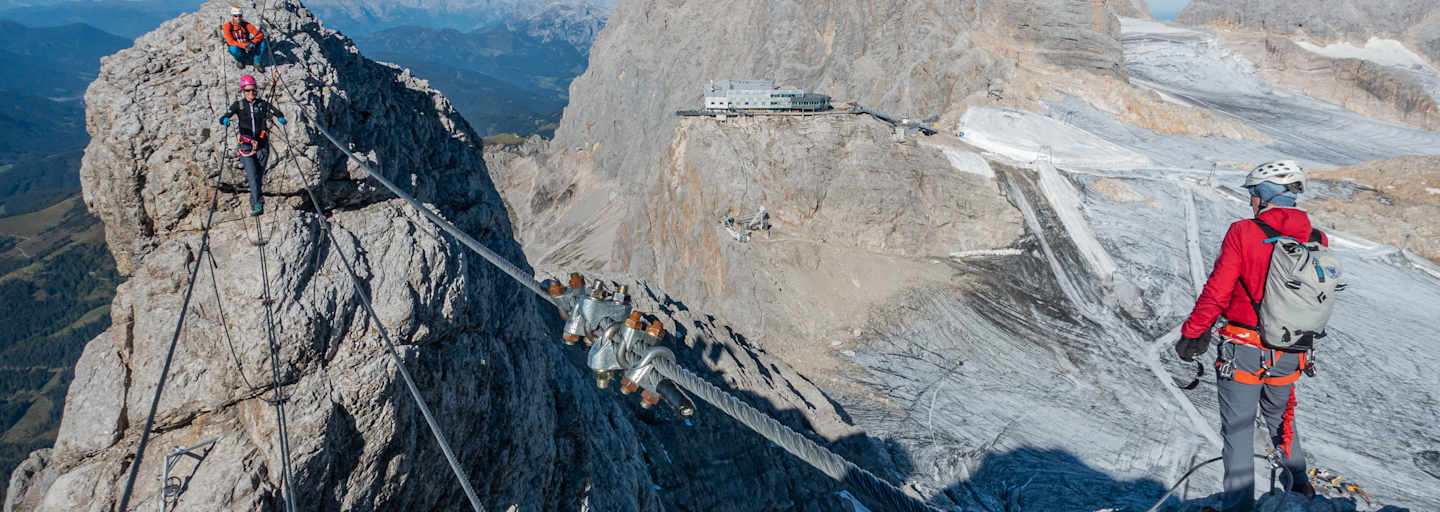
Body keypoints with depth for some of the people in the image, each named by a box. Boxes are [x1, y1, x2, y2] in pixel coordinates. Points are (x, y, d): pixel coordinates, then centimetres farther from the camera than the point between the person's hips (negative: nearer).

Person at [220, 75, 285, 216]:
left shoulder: (262, 104, 8)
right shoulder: (238, 105, 6)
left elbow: (277, 113, -4)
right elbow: (223, 118, -4)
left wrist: (281, 118, -29)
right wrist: (225, 120, -29)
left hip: (262, 145, 1)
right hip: (245, 146, -1)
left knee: (258, 177, 5)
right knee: (253, 176, -16)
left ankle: (254, 205, 19)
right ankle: (258, 204, -22)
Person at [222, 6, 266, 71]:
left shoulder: (246, 25, -8)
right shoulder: (228, 26, -13)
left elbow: (260, 35, -13)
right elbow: (230, 42, -21)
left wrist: (253, 42, -33)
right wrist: (244, 45, -34)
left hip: (248, 49, 2)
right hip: (238, 49, -2)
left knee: (262, 42, -23)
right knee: (233, 48, -39)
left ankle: (257, 62, -10)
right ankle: (239, 60, -3)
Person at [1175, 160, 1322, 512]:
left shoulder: (1243, 233, -17)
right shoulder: (1317, 241, -2)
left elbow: (1216, 292, -16)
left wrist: (1191, 333, -5)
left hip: (1243, 350, -5)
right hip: (1288, 354, 5)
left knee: (1238, 430, 6)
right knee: (1281, 416, 28)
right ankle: (1298, 480, 46)